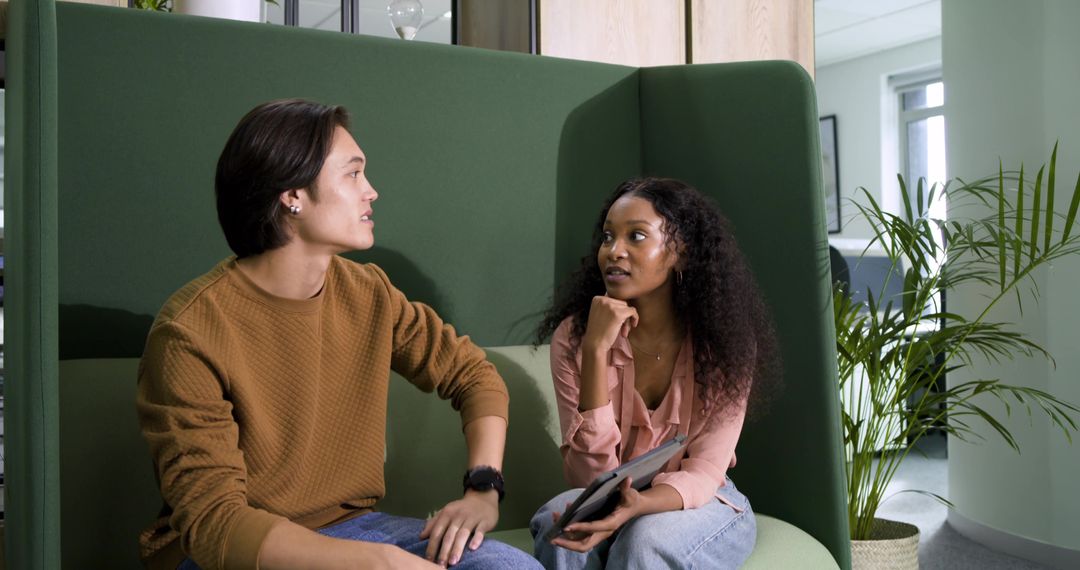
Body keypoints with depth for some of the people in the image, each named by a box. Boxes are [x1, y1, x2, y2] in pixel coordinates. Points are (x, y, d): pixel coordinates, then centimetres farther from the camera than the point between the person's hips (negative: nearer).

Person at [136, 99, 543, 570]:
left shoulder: (369, 295, -1)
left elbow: (474, 374, 10)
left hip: (350, 525, 6)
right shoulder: (189, 333, -18)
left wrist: (483, 487, -8)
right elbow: (213, 521, -22)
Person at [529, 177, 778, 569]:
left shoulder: (725, 341, -14)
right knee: (559, 521, -31)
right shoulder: (572, 337, -13)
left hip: (698, 505, -1)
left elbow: (704, 472, -16)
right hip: (607, 502, 1)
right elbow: (591, 478, -20)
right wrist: (596, 350, -30)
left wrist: (637, 507, -40)